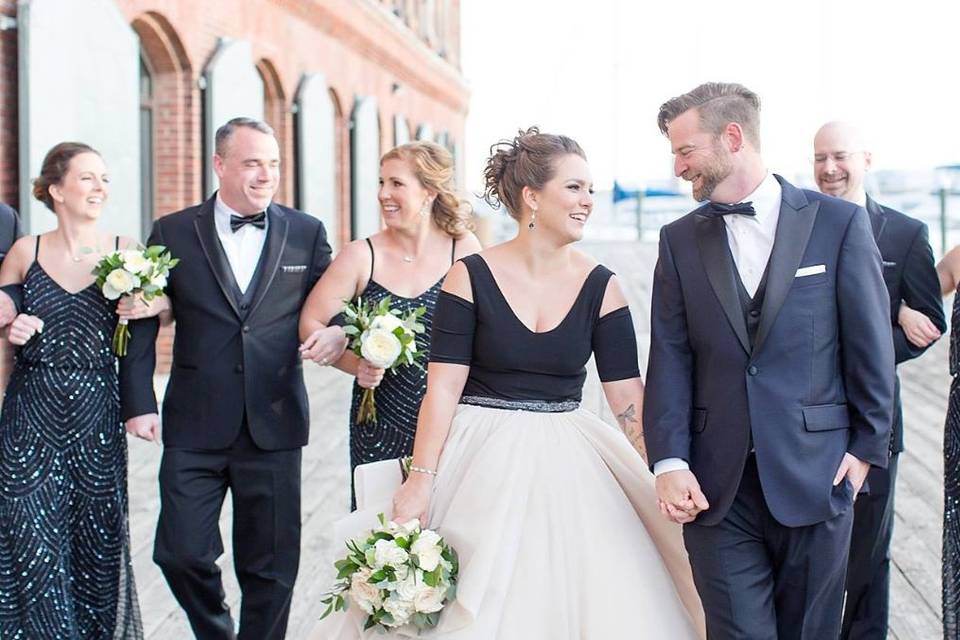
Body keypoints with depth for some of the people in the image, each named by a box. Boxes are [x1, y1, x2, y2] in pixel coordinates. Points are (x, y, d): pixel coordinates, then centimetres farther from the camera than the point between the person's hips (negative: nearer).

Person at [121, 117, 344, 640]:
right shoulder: (173, 233, 3)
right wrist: (139, 401, -1)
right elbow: (142, 322, 5)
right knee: (181, 553, 1)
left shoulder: (307, 233, 6)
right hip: (194, 426, 0)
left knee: (270, 566, 6)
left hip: (274, 426, 1)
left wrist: (336, 333, -17)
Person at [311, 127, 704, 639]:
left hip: (564, 466, 2)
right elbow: (443, 386, -10)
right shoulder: (471, 276, -6)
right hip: (480, 463, -2)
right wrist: (420, 480, -18)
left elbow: (629, 398, -3)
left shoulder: (600, 287, -1)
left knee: (572, 597, 5)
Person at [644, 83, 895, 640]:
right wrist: (670, 462, -8)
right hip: (716, 485, 2)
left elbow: (871, 345, 1)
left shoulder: (839, 223, -1)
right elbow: (670, 359, 2)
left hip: (814, 474, -1)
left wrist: (867, 448, 0)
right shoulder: (681, 239, 7)